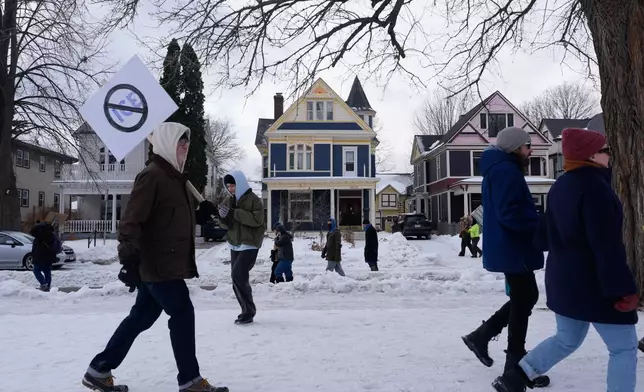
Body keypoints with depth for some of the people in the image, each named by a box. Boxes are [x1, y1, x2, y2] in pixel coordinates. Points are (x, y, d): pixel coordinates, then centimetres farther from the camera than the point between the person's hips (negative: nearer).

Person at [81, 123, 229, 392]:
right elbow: (131, 220, -20)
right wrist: (129, 259, -24)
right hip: (158, 265, -10)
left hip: (165, 265, 10)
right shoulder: (152, 175, -13)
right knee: (182, 313, -4)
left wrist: (186, 262, 27)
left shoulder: (173, 177, 18)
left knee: (140, 318, 14)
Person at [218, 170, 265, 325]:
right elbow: (227, 222, 12)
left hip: (249, 245, -8)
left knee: (238, 276, -17)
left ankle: (248, 312, -6)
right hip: (234, 245, 8)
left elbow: (257, 219, -25)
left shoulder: (253, 199, -12)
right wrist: (222, 216, -13)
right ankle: (247, 311, 21)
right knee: (238, 278, 10)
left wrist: (234, 213, -27)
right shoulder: (228, 200, 8)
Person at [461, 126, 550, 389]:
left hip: (509, 247, 10)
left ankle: (481, 336, 21)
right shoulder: (506, 170, -17)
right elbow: (509, 214, -26)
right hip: (513, 249, -10)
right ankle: (516, 364, 13)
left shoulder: (499, 169, 17)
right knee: (522, 302, 1)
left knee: (526, 297, 19)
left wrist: (540, 223, 12)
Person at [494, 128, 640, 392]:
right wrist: (624, 288, -21)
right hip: (594, 283, -9)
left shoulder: (560, 186, 9)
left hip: (563, 280, 9)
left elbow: (544, 236, 14)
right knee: (624, 347, 7)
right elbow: (607, 245, -23)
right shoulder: (594, 186, -18)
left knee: (567, 339, 22)